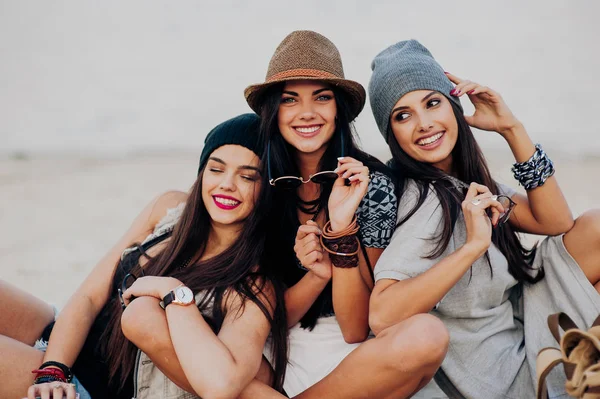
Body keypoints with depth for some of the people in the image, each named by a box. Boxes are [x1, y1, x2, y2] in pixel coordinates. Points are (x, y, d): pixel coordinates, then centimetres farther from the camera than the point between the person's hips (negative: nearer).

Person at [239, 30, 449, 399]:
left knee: (427, 335, -33)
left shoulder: (371, 184, -7)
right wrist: (317, 273, -19)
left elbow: (356, 330, -9)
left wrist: (342, 229, -22)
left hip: (351, 361, 0)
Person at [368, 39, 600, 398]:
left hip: (511, 325, 7)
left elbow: (556, 223, -2)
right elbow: (382, 316, -35)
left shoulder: (465, 180, 0)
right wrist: (473, 245, -35)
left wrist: (511, 129, -8)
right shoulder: (425, 198, -24)